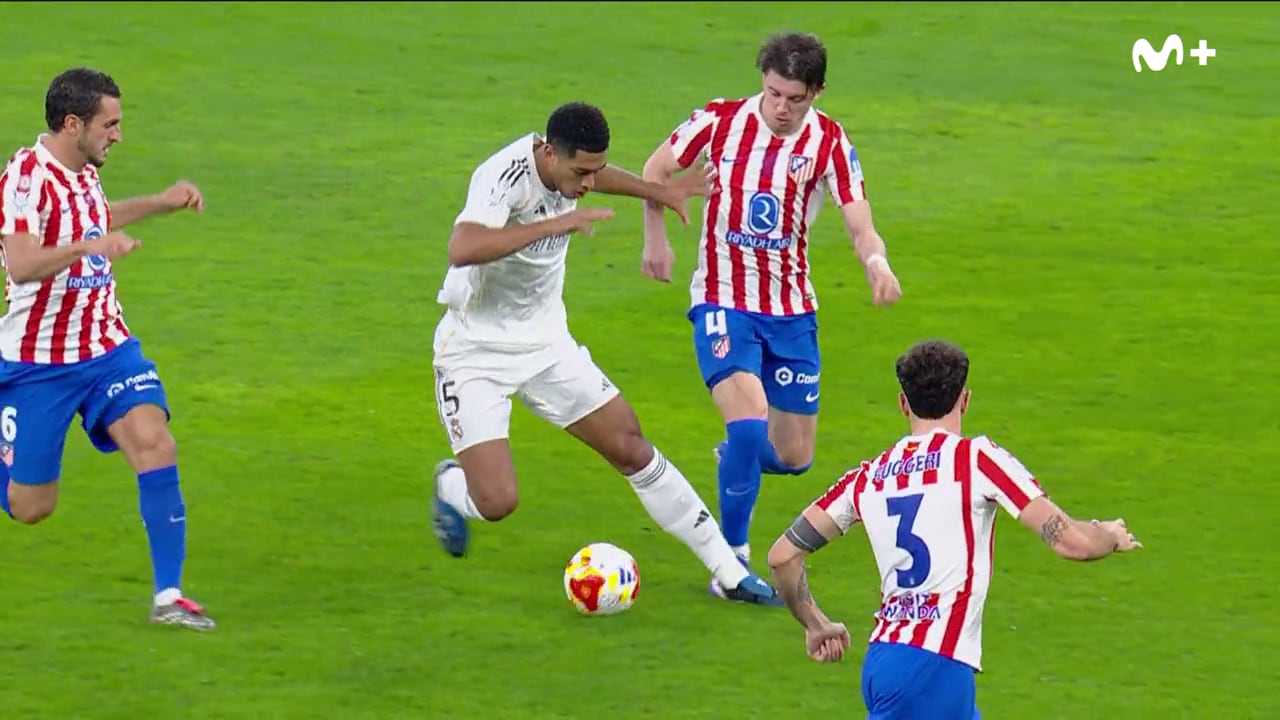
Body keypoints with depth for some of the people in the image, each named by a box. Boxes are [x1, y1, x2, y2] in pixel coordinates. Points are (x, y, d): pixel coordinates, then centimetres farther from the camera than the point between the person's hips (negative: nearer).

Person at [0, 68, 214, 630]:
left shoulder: (83, 171, 8)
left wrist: (161, 203, 28)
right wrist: (89, 247, -45)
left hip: (105, 346, 6)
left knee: (154, 442, -17)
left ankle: (168, 595, -14)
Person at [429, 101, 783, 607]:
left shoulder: (568, 163, -6)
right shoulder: (505, 176, -29)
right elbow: (462, 249, -49)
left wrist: (657, 191, 23)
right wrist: (557, 224, -48)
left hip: (546, 342, 7)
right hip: (476, 352, -7)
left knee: (631, 448, 4)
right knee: (496, 503, -17)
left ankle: (730, 573, 12)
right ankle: (451, 486, 22)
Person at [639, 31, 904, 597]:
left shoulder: (828, 142, -7)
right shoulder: (721, 121, -10)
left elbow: (860, 227, -15)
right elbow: (656, 170, 8)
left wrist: (877, 263, -36)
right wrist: (655, 239, 2)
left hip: (791, 310, 3)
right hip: (722, 301, -3)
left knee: (794, 457, 8)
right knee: (750, 420, -25)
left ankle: (735, 456, 46)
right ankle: (732, 559, -9)